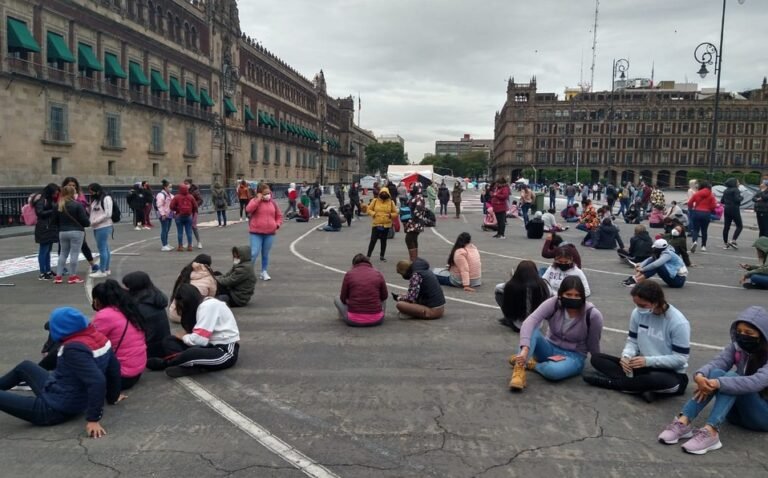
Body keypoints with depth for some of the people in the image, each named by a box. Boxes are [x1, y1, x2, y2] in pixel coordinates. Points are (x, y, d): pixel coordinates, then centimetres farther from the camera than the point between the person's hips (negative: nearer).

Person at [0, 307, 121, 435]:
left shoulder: (74, 349, -30)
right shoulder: (99, 337, -7)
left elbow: (97, 382, -39)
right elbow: (114, 367, 3)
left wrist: (93, 419, -34)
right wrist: (113, 397, 16)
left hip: (53, 409, -9)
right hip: (73, 402, 9)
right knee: (24, 366, 26)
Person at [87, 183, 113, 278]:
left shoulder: (106, 198, -9)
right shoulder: (94, 200, 16)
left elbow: (108, 214, -15)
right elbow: (93, 213, 20)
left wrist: (95, 221, -13)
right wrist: (91, 221, 1)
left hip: (104, 227, -8)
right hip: (96, 227, 8)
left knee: (102, 248, -6)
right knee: (105, 248, 13)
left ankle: (102, 271, -1)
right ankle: (106, 269, 18)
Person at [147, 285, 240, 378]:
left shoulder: (209, 306, -19)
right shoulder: (202, 305, 10)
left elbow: (200, 340, -23)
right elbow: (199, 337, 12)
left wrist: (183, 337, -5)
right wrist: (184, 334, -5)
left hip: (227, 350, -11)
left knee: (190, 354, -38)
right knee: (170, 341, -2)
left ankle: (164, 363, -11)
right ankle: (196, 366, -22)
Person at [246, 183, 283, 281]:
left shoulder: (273, 202, 8)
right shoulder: (255, 201, -1)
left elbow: (279, 216, 17)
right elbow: (248, 210, -22)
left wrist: (277, 225, -1)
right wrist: (258, 199, -18)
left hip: (270, 233, 3)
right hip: (256, 233, -3)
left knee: (265, 254, 12)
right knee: (254, 253, -10)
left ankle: (264, 272, 23)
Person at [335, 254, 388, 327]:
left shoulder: (349, 274, -3)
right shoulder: (378, 273, 1)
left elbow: (343, 299, 5)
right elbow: (384, 296, 11)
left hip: (354, 321, -1)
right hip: (376, 320, 2)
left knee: (337, 298, 24)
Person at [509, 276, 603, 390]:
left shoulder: (593, 315, -22)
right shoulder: (553, 303, -19)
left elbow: (593, 345, -6)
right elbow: (529, 322, -33)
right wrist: (525, 350, -47)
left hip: (573, 356, -2)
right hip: (550, 349, 2)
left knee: (554, 371, -39)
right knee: (532, 330, -30)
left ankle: (531, 364, -9)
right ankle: (519, 368, -37)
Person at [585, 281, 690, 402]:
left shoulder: (678, 323, -20)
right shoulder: (638, 313, -6)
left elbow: (680, 359, -17)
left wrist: (648, 361, -25)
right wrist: (626, 356, -17)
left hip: (671, 373, -5)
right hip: (643, 365, 6)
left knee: (658, 380, -43)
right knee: (597, 358, -10)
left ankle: (609, 381, -21)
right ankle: (644, 386, -27)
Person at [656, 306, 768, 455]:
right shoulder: (737, 347, 1)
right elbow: (716, 363, -15)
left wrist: (717, 383, -43)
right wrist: (700, 376, -38)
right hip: (738, 411, 5)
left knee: (731, 377, -31)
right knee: (716, 373, -25)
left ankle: (710, 432, -48)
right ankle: (683, 422, -37)